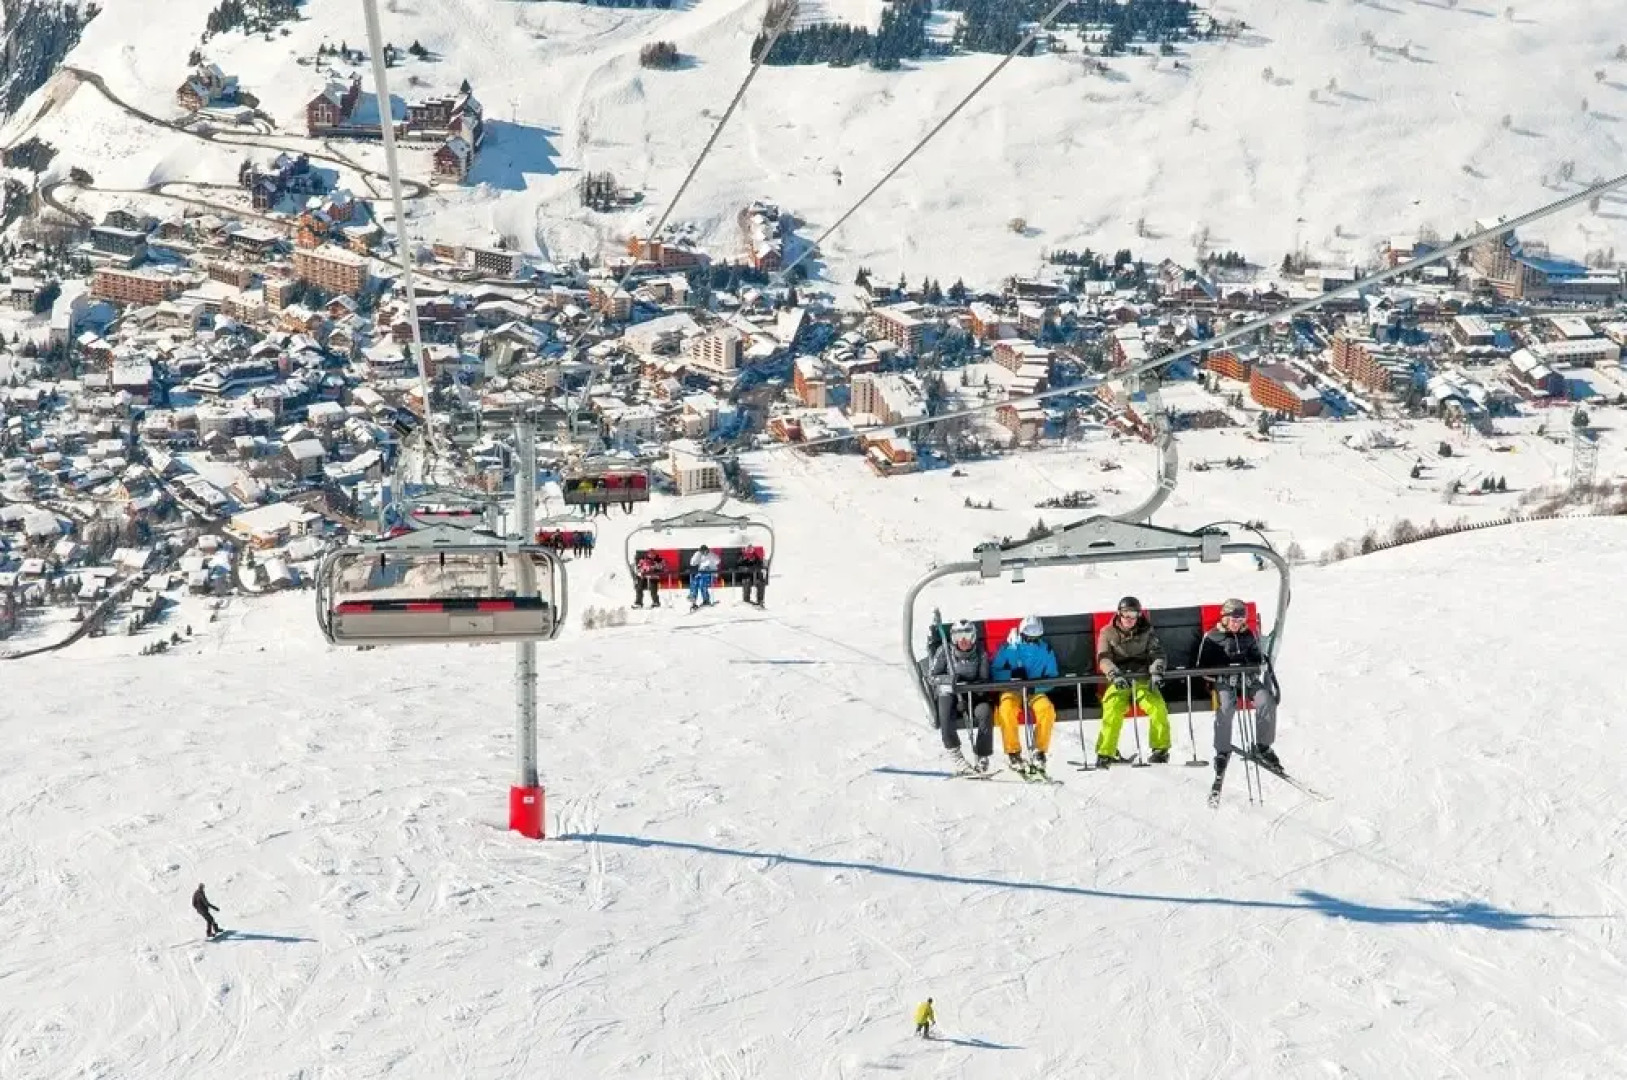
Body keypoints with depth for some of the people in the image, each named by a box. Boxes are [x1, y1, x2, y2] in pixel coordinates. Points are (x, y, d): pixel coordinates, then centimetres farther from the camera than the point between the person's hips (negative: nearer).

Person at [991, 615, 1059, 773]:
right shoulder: (1009, 648, 3)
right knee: (1006, 710, -35)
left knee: (1047, 709, -32)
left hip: (1036, 691, 1)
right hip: (1012, 691, -1)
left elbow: (1052, 679, 7)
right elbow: (994, 672, 1)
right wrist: (1011, 674, -19)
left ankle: (1040, 751, -19)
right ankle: (1013, 752, -23)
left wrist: (1035, 686, -13)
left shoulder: (1046, 651, 8)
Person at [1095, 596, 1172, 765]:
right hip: (1119, 681, -1)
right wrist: (1115, 675, -26)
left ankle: (1161, 749, -8)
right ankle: (1105, 753, -17)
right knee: (1112, 712, -24)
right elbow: (1104, 659, -6)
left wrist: (1156, 671, -21)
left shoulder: (1146, 632, 8)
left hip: (1142, 679, 1)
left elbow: (1157, 653, 0)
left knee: (1158, 708, -22)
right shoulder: (1108, 633, 5)